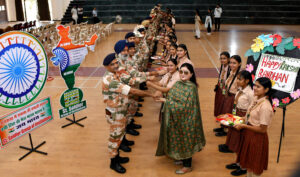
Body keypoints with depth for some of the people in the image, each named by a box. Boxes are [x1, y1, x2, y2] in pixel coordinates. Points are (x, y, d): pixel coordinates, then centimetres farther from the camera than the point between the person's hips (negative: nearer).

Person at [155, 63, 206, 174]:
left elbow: (184, 106, -25)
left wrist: (166, 101, -21)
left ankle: (187, 166, 22)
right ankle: (182, 158, 40)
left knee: (185, 140, 6)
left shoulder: (191, 88, -21)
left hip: (185, 119, -7)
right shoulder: (178, 84, 3)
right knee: (180, 139, 20)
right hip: (176, 118, 7)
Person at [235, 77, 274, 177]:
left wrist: (243, 126, -19)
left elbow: (262, 129, -23)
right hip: (249, 135, 8)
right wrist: (241, 121, 1)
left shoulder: (265, 107, -27)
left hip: (257, 138, -8)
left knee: (255, 166, 12)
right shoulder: (256, 99, -2)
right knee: (248, 161, 25)